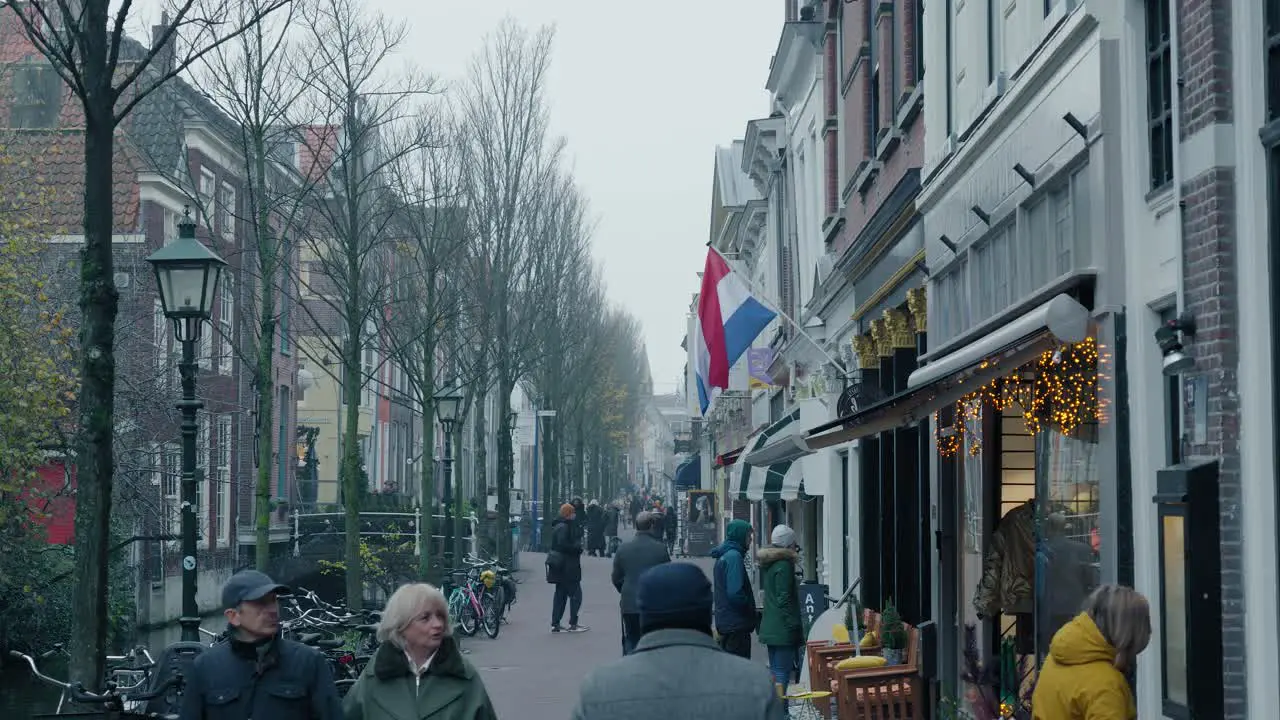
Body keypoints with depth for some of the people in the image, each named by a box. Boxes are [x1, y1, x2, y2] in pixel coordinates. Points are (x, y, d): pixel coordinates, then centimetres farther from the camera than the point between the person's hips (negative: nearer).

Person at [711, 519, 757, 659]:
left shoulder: (723, 556, 16)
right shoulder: (734, 556, -16)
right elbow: (735, 593, -23)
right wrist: (753, 613, -10)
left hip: (724, 621, 10)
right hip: (736, 624, -10)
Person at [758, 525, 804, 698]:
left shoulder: (767, 564, 14)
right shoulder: (784, 565, -13)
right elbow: (784, 599, -18)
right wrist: (793, 625, -16)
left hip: (769, 628, 9)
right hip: (783, 629, -9)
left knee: (774, 670, 14)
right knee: (783, 672, -8)